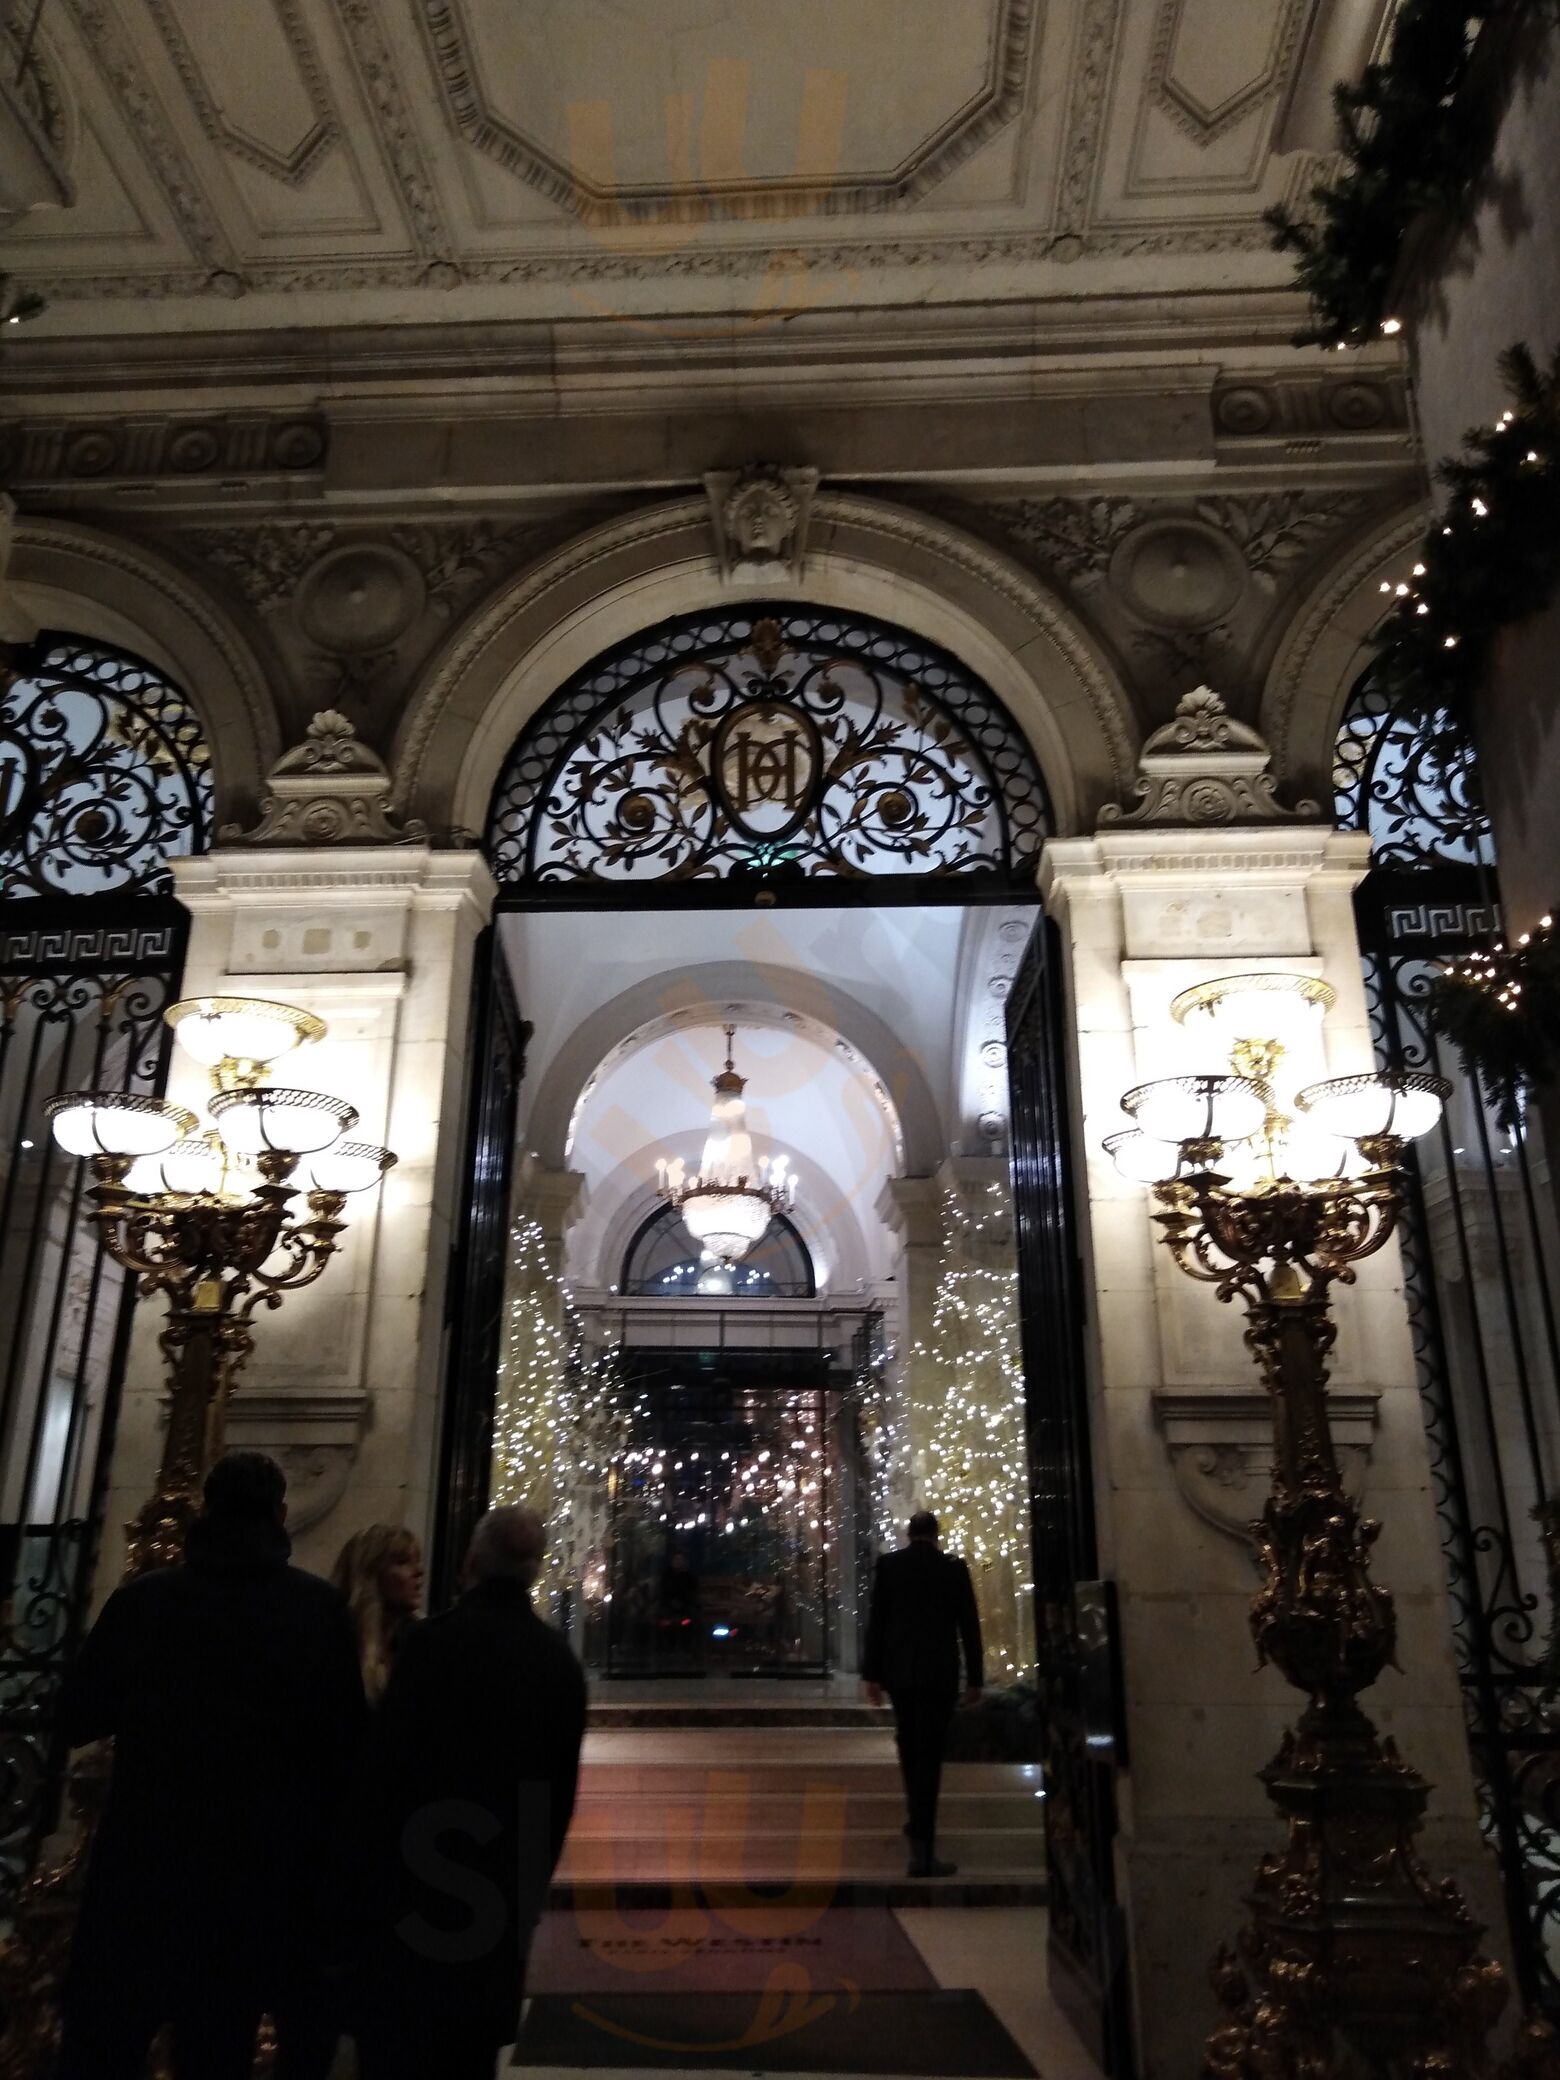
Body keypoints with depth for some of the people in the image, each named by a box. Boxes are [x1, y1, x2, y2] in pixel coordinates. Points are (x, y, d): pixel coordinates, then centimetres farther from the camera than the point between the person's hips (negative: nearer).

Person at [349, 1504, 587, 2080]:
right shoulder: (561, 1662, 1)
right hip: (506, 1892, 5)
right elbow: (561, 1794, 8)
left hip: (418, 1883, -5)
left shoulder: (437, 1640, -16)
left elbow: (387, 1764, -14)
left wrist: (368, 1874, -1)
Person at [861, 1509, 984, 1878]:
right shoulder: (954, 1567, -2)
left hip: (898, 1671, 2)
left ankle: (919, 1820, 36)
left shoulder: (888, 1564, 0)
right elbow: (969, 1626, 1)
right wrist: (974, 1678, 7)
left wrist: (872, 1673, 4)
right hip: (939, 1673, -2)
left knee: (909, 1747, 22)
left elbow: (876, 1621, -1)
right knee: (929, 1755, -2)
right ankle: (922, 1850, -7)